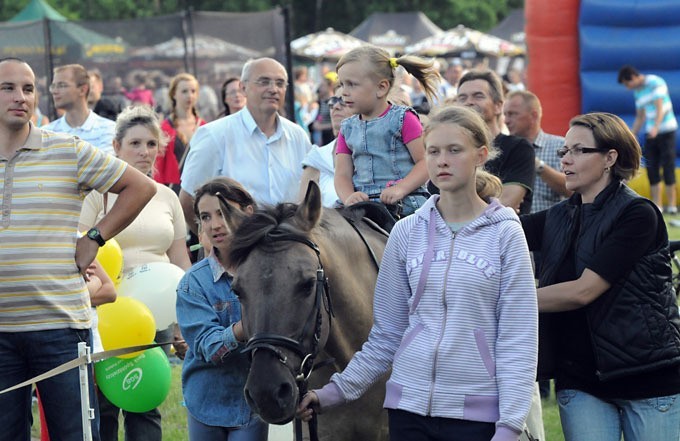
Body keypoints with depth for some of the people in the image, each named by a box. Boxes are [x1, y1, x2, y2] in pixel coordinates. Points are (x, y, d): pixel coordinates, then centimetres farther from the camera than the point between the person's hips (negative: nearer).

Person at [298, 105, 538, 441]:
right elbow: (385, 334, 12)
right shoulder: (407, 232, 6)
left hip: (476, 411, -3)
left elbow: (517, 339, -5)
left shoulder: (505, 235, -3)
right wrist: (337, 390, 4)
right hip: (410, 404, 3)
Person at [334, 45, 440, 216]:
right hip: (362, 206, 4)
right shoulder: (348, 128, 19)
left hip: (404, 204, -4)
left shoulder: (402, 118, 3)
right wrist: (349, 198, -11)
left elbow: (426, 162, -4)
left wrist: (400, 189, -19)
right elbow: (342, 175, 12)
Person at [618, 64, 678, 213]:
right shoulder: (637, 92, 12)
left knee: (668, 168, -5)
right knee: (651, 169, 0)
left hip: (666, 130, -7)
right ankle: (657, 206, 3)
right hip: (651, 133, 7)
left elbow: (660, 108, -22)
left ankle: (671, 205, 0)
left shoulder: (655, 82, -13)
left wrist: (656, 128, -36)